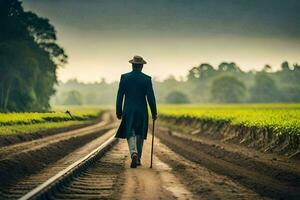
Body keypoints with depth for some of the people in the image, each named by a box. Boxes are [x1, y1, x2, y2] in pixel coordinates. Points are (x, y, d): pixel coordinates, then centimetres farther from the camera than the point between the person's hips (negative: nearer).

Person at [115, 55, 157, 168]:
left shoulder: (124, 77, -2)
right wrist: (154, 113, 2)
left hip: (128, 111, 0)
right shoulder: (147, 79, -5)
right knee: (140, 135, 16)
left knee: (130, 134, 2)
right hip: (142, 111, 0)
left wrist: (119, 112, 7)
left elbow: (120, 96, -1)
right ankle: (138, 159, 21)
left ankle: (134, 154, -25)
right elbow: (150, 97, -7)